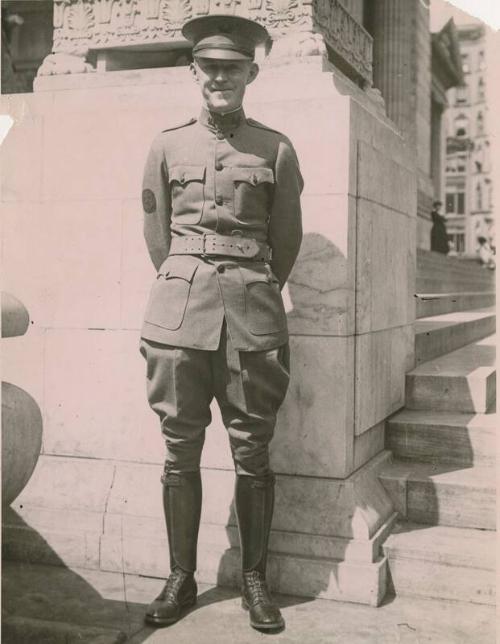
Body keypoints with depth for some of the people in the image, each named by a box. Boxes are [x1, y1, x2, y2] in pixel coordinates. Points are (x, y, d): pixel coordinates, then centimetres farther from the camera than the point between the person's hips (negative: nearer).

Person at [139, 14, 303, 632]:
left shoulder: (276, 150, 6)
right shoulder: (167, 145, 9)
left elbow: (287, 240, 12)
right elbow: (155, 234, 14)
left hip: (252, 312, -1)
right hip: (178, 309, 1)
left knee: (252, 453, 3)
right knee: (179, 451, 5)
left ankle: (255, 580, 17)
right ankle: (180, 578, 18)